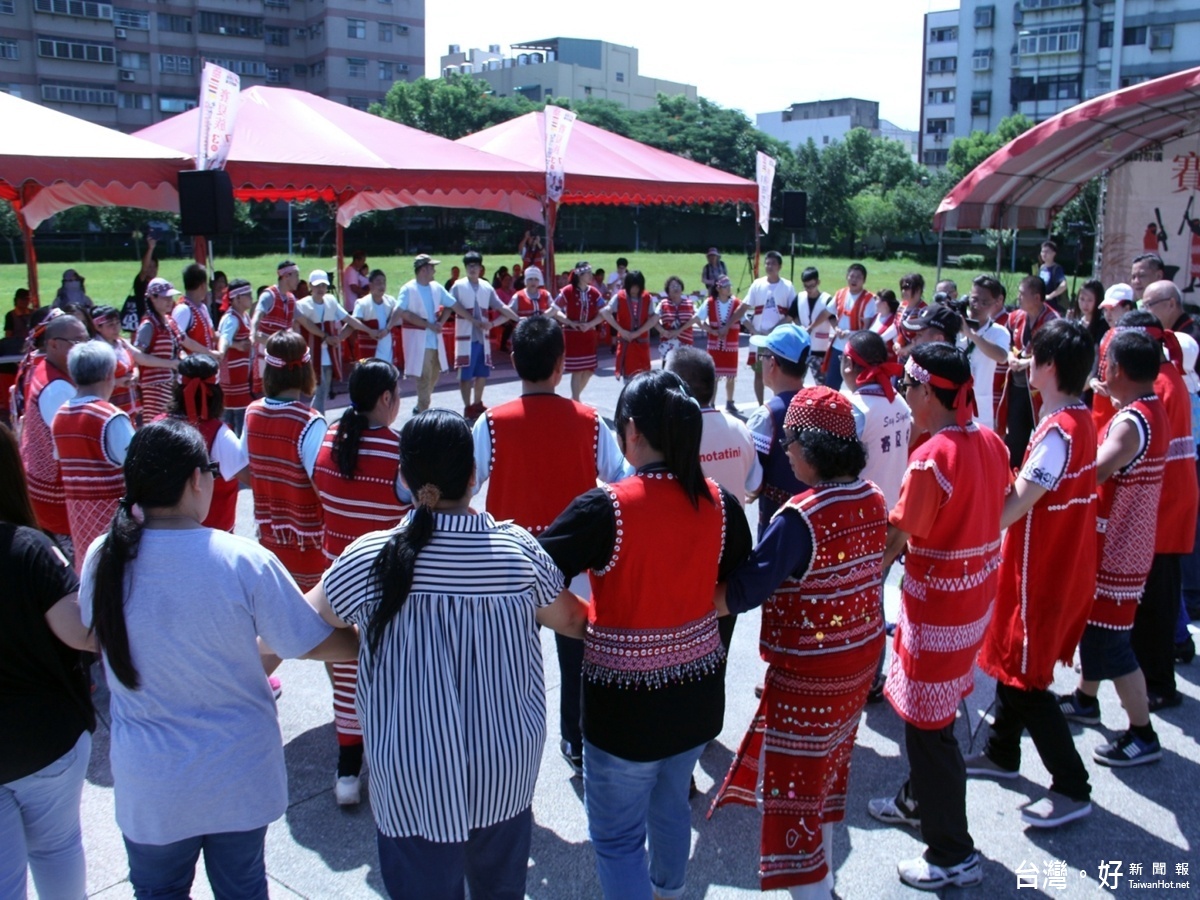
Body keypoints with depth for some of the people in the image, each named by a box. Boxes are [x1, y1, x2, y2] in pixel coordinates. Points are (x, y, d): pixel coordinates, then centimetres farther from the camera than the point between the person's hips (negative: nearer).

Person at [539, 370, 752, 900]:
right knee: (670, 802, 30)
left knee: (617, 834, 12)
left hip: (627, 701, -6)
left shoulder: (605, 508, -23)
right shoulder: (719, 504, -7)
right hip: (698, 693, 6)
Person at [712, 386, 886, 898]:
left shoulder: (801, 517, -27)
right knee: (828, 768, 25)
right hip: (862, 657, 8)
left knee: (793, 785, 9)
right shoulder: (872, 499, -3)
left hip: (808, 673, -8)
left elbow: (741, 593, -27)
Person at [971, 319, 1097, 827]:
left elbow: (1015, 506, -27)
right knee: (1009, 657, 21)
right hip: (1061, 561, 9)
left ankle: (1072, 788, 12)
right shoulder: (1078, 419, 4)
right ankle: (1001, 753, 37)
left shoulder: (1058, 431, -26)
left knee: (1024, 676, 2)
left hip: (1042, 570, -9)